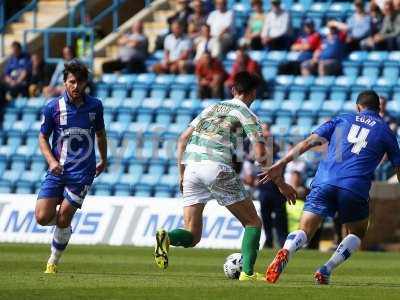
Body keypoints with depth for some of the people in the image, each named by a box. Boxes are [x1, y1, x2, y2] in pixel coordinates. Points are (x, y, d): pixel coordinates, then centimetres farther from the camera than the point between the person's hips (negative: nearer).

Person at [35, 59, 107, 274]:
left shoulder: (95, 106, 1)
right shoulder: (53, 107, -3)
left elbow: (100, 134, 18)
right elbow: (43, 138, 5)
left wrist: (103, 161, 27)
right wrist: (52, 161, -11)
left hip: (83, 172, -1)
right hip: (58, 170, 1)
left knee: (63, 219, -8)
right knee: (43, 217, -9)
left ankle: (53, 262, 11)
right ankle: (65, 221, 26)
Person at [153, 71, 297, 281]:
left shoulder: (212, 107, 25)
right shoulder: (246, 114, 8)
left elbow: (183, 140, 22)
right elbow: (261, 157, 1)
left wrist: (181, 175, 26)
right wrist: (281, 184, 11)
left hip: (191, 167, 5)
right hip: (217, 168, -5)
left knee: (192, 236, 6)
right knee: (252, 223, 11)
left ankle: (166, 237, -25)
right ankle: (247, 272, -2)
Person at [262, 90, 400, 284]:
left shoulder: (342, 120, 21)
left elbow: (308, 142, 11)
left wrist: (281, 164, 10)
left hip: (324, 181, 1)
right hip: (356, 187, -1)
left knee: (304, 231, -2)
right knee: (357, 234, 22)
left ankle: (285, 253, -36)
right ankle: (327, 269, 0)